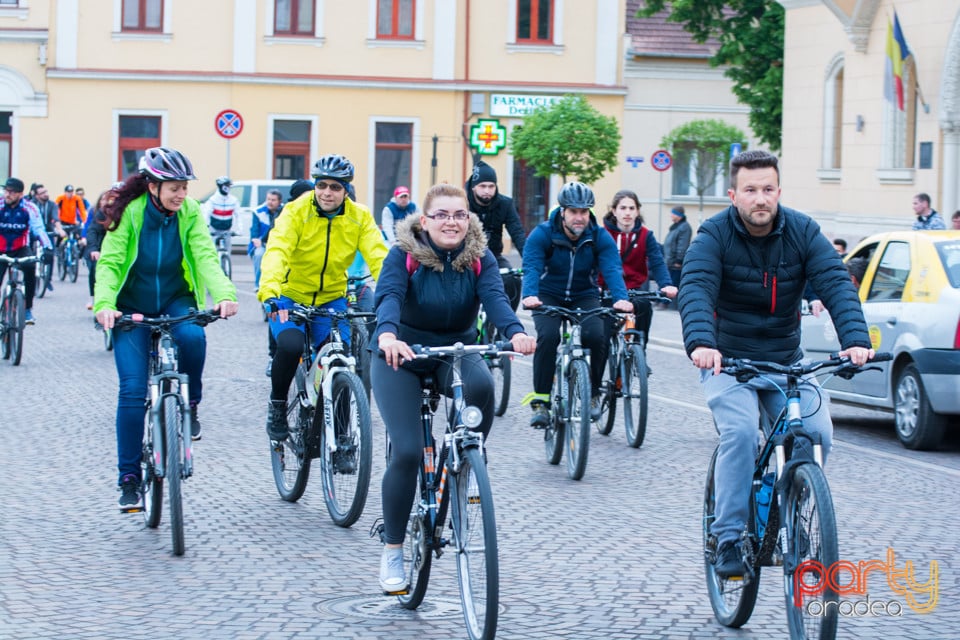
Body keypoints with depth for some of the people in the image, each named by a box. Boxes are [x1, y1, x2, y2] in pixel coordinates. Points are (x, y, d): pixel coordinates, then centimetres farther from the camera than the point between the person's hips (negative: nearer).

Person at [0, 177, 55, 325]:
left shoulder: (28, 208, -12)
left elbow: (39, 229, -18)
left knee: (30, 267, -30)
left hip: (20, 249, -1)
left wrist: (48, 248, -33)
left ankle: (28, 309, -18)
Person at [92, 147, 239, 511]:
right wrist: (104, 304, -36)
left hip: (175, 299, 1)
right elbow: (109, 262, -18)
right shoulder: (129, 212, -15)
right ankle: (129, 478, -2)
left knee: (193, 337, -34)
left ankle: (189, 404, -4)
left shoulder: (190, 213, -9)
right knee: (132, 389, -12)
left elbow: (206, 256, -18)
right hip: (133, 307, -1)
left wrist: (224, 295, -36)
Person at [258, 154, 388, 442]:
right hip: (290, 296, -2)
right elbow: (276, 252, -28)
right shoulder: (296, 212, -15)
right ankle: (277, 405, -2)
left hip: (331, 298, 2)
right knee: (291, 345, -29)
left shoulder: (359, 217, -7)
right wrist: (270, 294, -45)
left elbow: (378, 257, -18)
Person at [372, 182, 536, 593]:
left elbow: (495, 297, -24)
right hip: (401, 358, -2)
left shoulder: (480, 258, -7)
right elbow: (388, 295, -32)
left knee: (481, 384, -34)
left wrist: (515, 332, -46)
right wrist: (387, 334, -54)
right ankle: (392, 551, 1)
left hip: (455, 352, 2)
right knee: (407, 451, -15)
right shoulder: (404, 255, -15)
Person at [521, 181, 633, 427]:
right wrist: (529, 296, -49)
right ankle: (540, 400, -18)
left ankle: (594, 393, -1)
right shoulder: (542, 234, -15)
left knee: (596, 336, -26)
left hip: (584, 297, 1)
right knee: (548, 336, -29)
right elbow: (531, 267, -28)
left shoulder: (600, 237, -11)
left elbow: (612, 269, -24)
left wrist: (621, 298, -44)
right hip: (548, 296, -1)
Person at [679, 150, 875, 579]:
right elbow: (695, 290, -27)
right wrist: (701, 343, -47)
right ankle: (728, 537, -15)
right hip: (727, 361, -3)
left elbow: (837, 284, -16)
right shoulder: (714, 235, -11)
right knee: (740, 431, -26)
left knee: (818, 432, -15)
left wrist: (856, 340, -34)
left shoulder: (803, 232, -4)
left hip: (786, 362, 3)